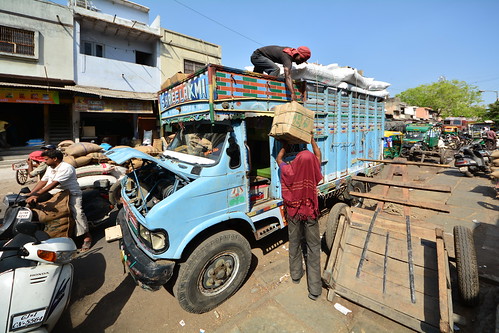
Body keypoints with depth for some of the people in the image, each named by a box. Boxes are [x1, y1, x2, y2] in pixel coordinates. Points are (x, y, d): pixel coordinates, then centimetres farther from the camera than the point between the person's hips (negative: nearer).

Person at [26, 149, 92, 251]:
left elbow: (54, 184, -27)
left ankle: (87, 236, -19)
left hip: (71, 193, -9)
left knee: (77, 212, -25)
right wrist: (30, 194, 0)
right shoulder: (50, 168, 12)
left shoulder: (66, 168, -19)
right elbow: (43, 181, 10)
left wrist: (36, 195, -31)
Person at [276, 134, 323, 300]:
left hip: (293, 213, 1)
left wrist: (285, 145, 14)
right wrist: (312, 139, 14)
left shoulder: (289, 171, -20)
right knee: (313, 248, 8)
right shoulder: (314, 172, -18)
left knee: (294, 244, 19)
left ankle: (296, 275, 39)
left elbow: (278, 159, 2)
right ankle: (314, 289, 14)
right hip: (310, 213, 0)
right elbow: (318, 155, 4)